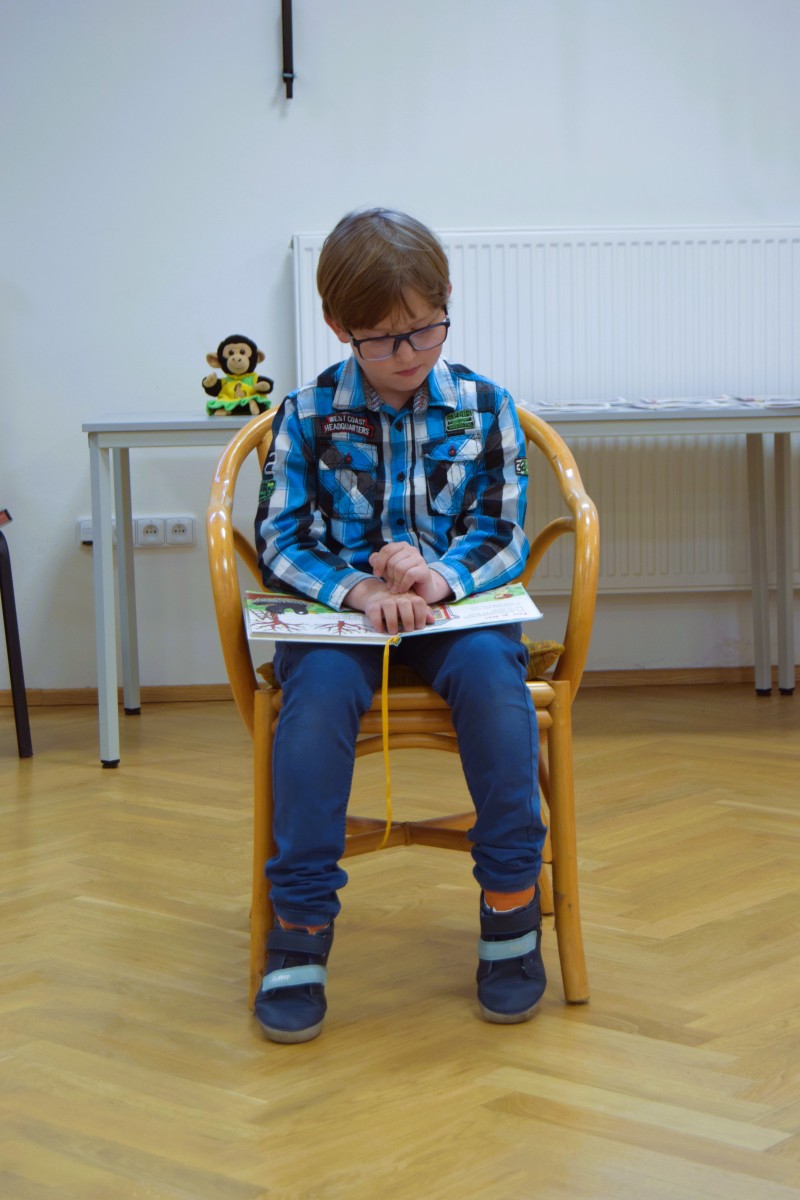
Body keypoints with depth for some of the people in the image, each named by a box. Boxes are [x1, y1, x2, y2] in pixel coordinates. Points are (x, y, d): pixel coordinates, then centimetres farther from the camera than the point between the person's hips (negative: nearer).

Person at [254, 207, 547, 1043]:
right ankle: (300, 922, -25)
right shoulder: (307, 415, 1)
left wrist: (443, 575, -22)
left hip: (456, 604, 1)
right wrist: (355, 589, -23)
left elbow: (504, 535, 1)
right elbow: (281, 541, -4)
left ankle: (510, 907, -20)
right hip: (341, 608, 0)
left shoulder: (484, 408, 4)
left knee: (491, 671, -33)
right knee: (319, 683, -34)